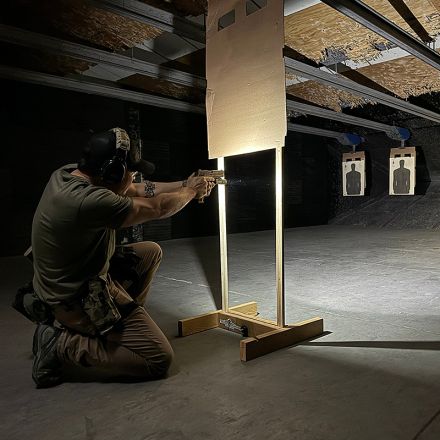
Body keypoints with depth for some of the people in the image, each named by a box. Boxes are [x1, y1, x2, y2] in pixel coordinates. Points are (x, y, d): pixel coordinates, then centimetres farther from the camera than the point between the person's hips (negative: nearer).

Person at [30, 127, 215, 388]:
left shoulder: (67, 173, -3)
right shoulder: (89, 200, -32)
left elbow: (136, 190, 7)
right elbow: (158, 208, -18)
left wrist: (185, 186, 9)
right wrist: (191, 191, 1)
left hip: (67, 285, 10)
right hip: (79, 302, -10)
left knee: (151, 252, 19)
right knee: (160, 360, -6)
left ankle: (124, 323, 19)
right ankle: (63, 345, -3)